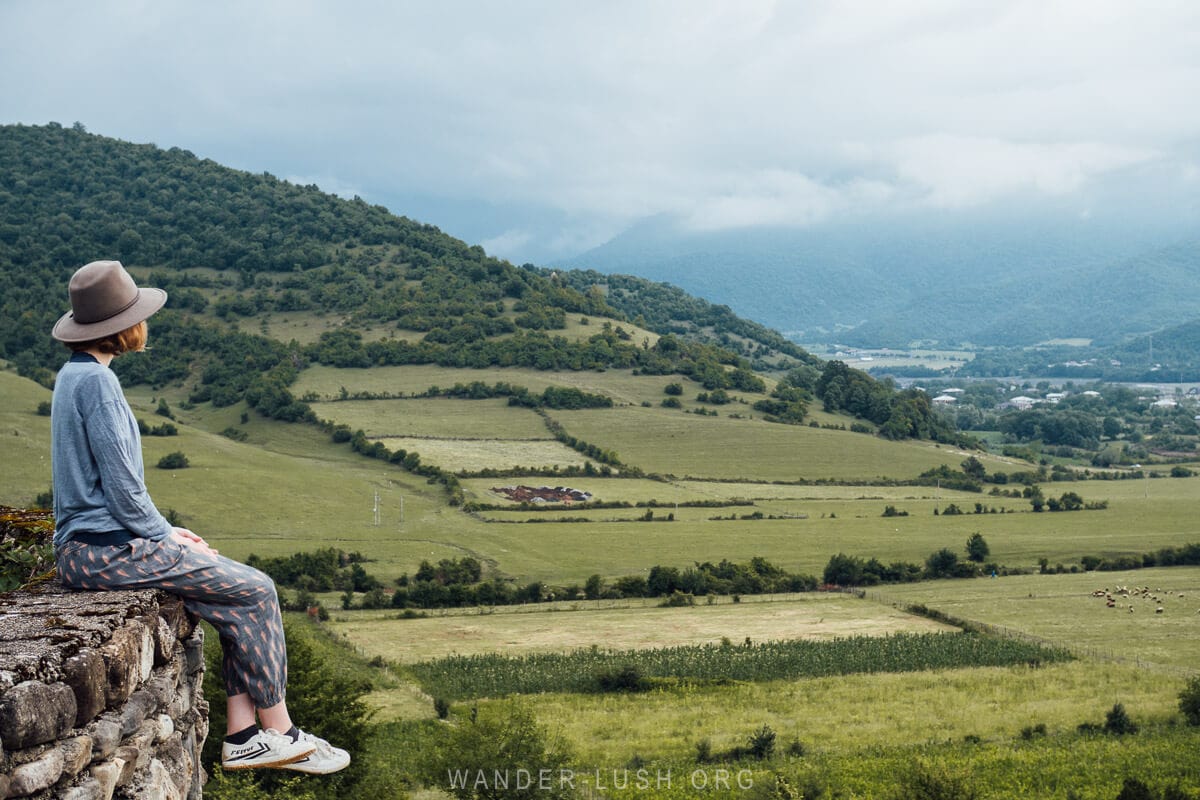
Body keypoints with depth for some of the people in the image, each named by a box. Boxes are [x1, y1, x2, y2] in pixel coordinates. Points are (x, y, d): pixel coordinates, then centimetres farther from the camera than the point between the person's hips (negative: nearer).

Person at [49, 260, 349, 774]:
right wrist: (168, 538, -5)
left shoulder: (77, 374, 13)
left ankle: (243, 736, 7)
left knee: (242, 587, 10)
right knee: (254, 592, -5)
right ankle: (279, 734, 6)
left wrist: (165, 531, 13)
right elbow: (124, 490, -21)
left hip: (93, 543, 10)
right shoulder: (96, 380, -19)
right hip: (105, 549, -10)